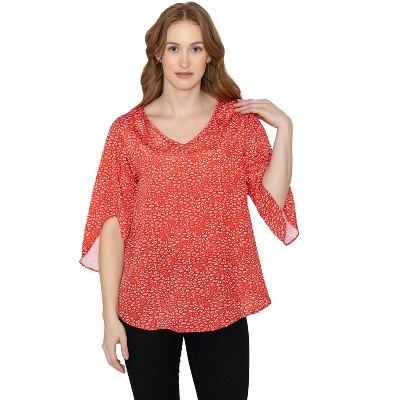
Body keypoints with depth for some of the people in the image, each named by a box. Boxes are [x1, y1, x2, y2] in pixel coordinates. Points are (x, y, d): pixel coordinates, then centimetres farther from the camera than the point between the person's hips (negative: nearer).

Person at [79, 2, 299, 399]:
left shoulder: (240, 121, 1)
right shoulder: (128, 130, -2)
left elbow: (273, 202, -4)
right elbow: (112, 226, -3)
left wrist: (283, 128, -11)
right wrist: (110, 316, -5)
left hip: (219, 304, 1)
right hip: (146, 306, 0)